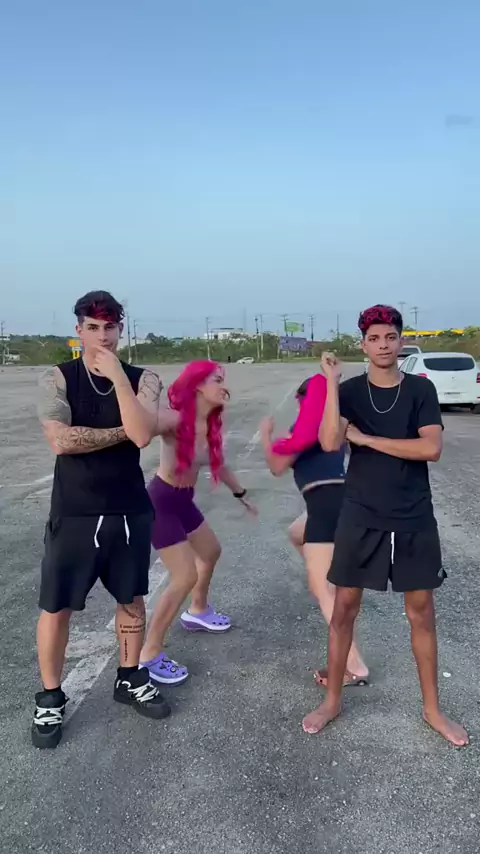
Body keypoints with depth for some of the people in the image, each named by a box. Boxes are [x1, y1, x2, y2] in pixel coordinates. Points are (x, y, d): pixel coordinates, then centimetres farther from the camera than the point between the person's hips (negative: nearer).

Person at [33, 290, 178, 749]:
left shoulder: (142, 379, -3)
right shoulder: (57, 378, -6)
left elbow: (142, 434, -20)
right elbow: (61, 440, -21)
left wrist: (117, 376, -23)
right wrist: (122, 433, -14)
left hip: (130, 511, 2)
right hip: (74, 514, -2)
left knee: (132, 599, 16)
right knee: (56, 607, 7)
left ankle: (130, 679, 38)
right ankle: (50, 698, 27)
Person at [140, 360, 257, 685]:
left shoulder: (210, 424, -1)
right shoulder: (176, 421, -26)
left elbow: (219, 464, 15)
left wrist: (242, 495, 24)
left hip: (184, 500, 9)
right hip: (160, 502, -9)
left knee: (211, 552, 25)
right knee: (185, 577, -10)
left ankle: (198, 612, 52)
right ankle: (149, 655, 4)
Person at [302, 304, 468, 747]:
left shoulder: (421, 389, -3)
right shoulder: (349, 391, -2)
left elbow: (431, 448, -16)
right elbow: (329, 443, -18)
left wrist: (366, 439, -15)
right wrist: (331, 382, -22)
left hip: (414, 520, 0)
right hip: (361, 518, 0)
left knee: (421, 612, 10)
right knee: (344, 608, 8)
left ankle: (432, 709, 27)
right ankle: (332, 700, 25)